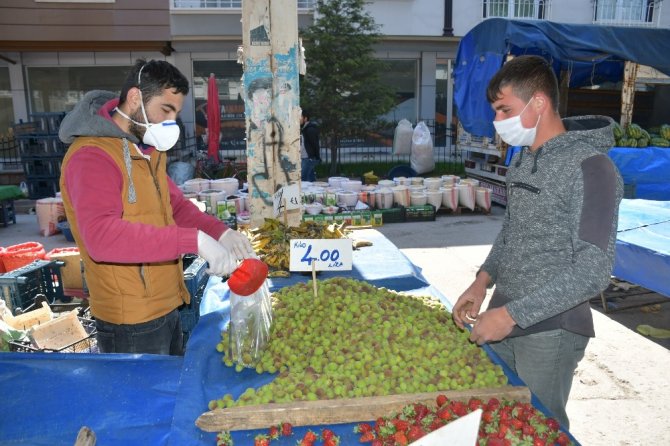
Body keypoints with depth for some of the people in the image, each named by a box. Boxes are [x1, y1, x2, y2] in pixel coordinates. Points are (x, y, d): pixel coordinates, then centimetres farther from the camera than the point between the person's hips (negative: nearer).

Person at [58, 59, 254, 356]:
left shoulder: (147, 151, 10)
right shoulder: (91, 156, -21)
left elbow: (175, 204, 15)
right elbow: (100, 235, -35)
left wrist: (220, 232, -4)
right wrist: (194, 240, -38)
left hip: (166, 307, 9)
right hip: (132, 325, -9)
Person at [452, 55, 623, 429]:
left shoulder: (589, 167, -17)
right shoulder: (522, 160, 8)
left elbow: (593, 272, -21)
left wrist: (512, 314, -22)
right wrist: (484, 280, 2)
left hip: (550, 329, -7)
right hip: (504, 319, 7)